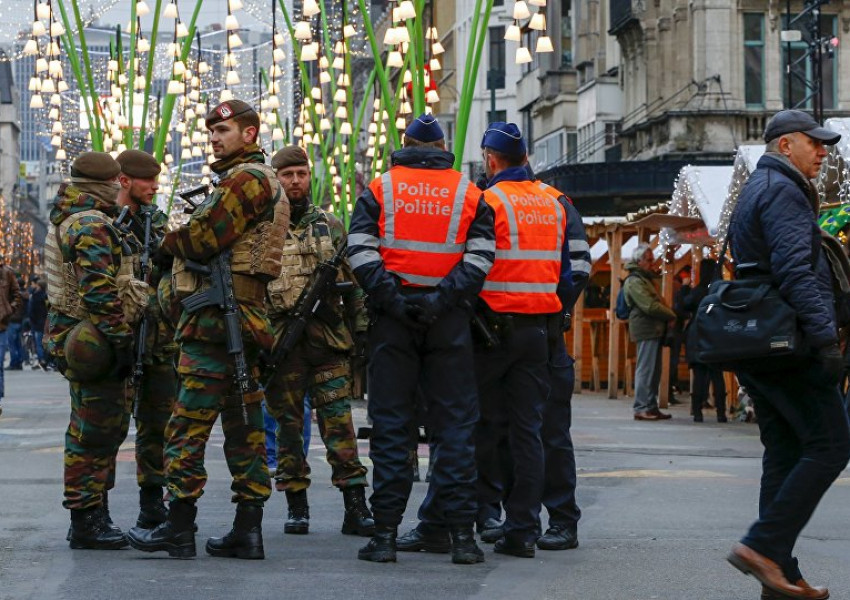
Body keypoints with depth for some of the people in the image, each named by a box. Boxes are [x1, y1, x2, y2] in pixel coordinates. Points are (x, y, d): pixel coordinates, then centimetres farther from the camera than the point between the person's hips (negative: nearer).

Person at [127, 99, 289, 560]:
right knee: (244, 426, 9)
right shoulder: (259, 180, 23)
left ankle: (179, 528, -7)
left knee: (188, 423, -8)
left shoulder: (247, 177, -10)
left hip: (217, 319, -11)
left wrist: (169, 240, 2)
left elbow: (204, 239, -16)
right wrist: (184, 242, 7)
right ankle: (248, 530, 10)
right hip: (246, 317, 11)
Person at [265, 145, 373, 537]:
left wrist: (361, 330, 9)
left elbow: (353, 283, 15)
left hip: (329, 342, 1)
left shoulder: (331, 226, 12)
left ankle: (355, 508, -5)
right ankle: (297, 508, 12)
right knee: (288, 424, 4)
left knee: (339, 423, -4)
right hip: (281, 340, -1)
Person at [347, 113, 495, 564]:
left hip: (392, 319, 0)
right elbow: (479, 257, -4)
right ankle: (461, 534, 0)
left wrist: (389, 298, -9)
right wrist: (443, 298, -9)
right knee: (454, 423, 3)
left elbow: (360, 250, -6)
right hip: (449, 322, 0)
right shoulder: (469, 194, 8)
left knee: (390, 424, 3)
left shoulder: (380, 189, 6)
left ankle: (386, 532, 0)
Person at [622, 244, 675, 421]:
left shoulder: (646, 279, 22)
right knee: (646, 369, -10)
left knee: (654, 371, 11)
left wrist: (668, 314, 4)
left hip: (654, 329, 10)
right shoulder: (635, 281, -11)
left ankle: (651, 407, 15)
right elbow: (650, 306, -19)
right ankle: (642, 408, -9)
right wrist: (672, 315, -9)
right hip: (646, 330, -10)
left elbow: (656, 303, 22)